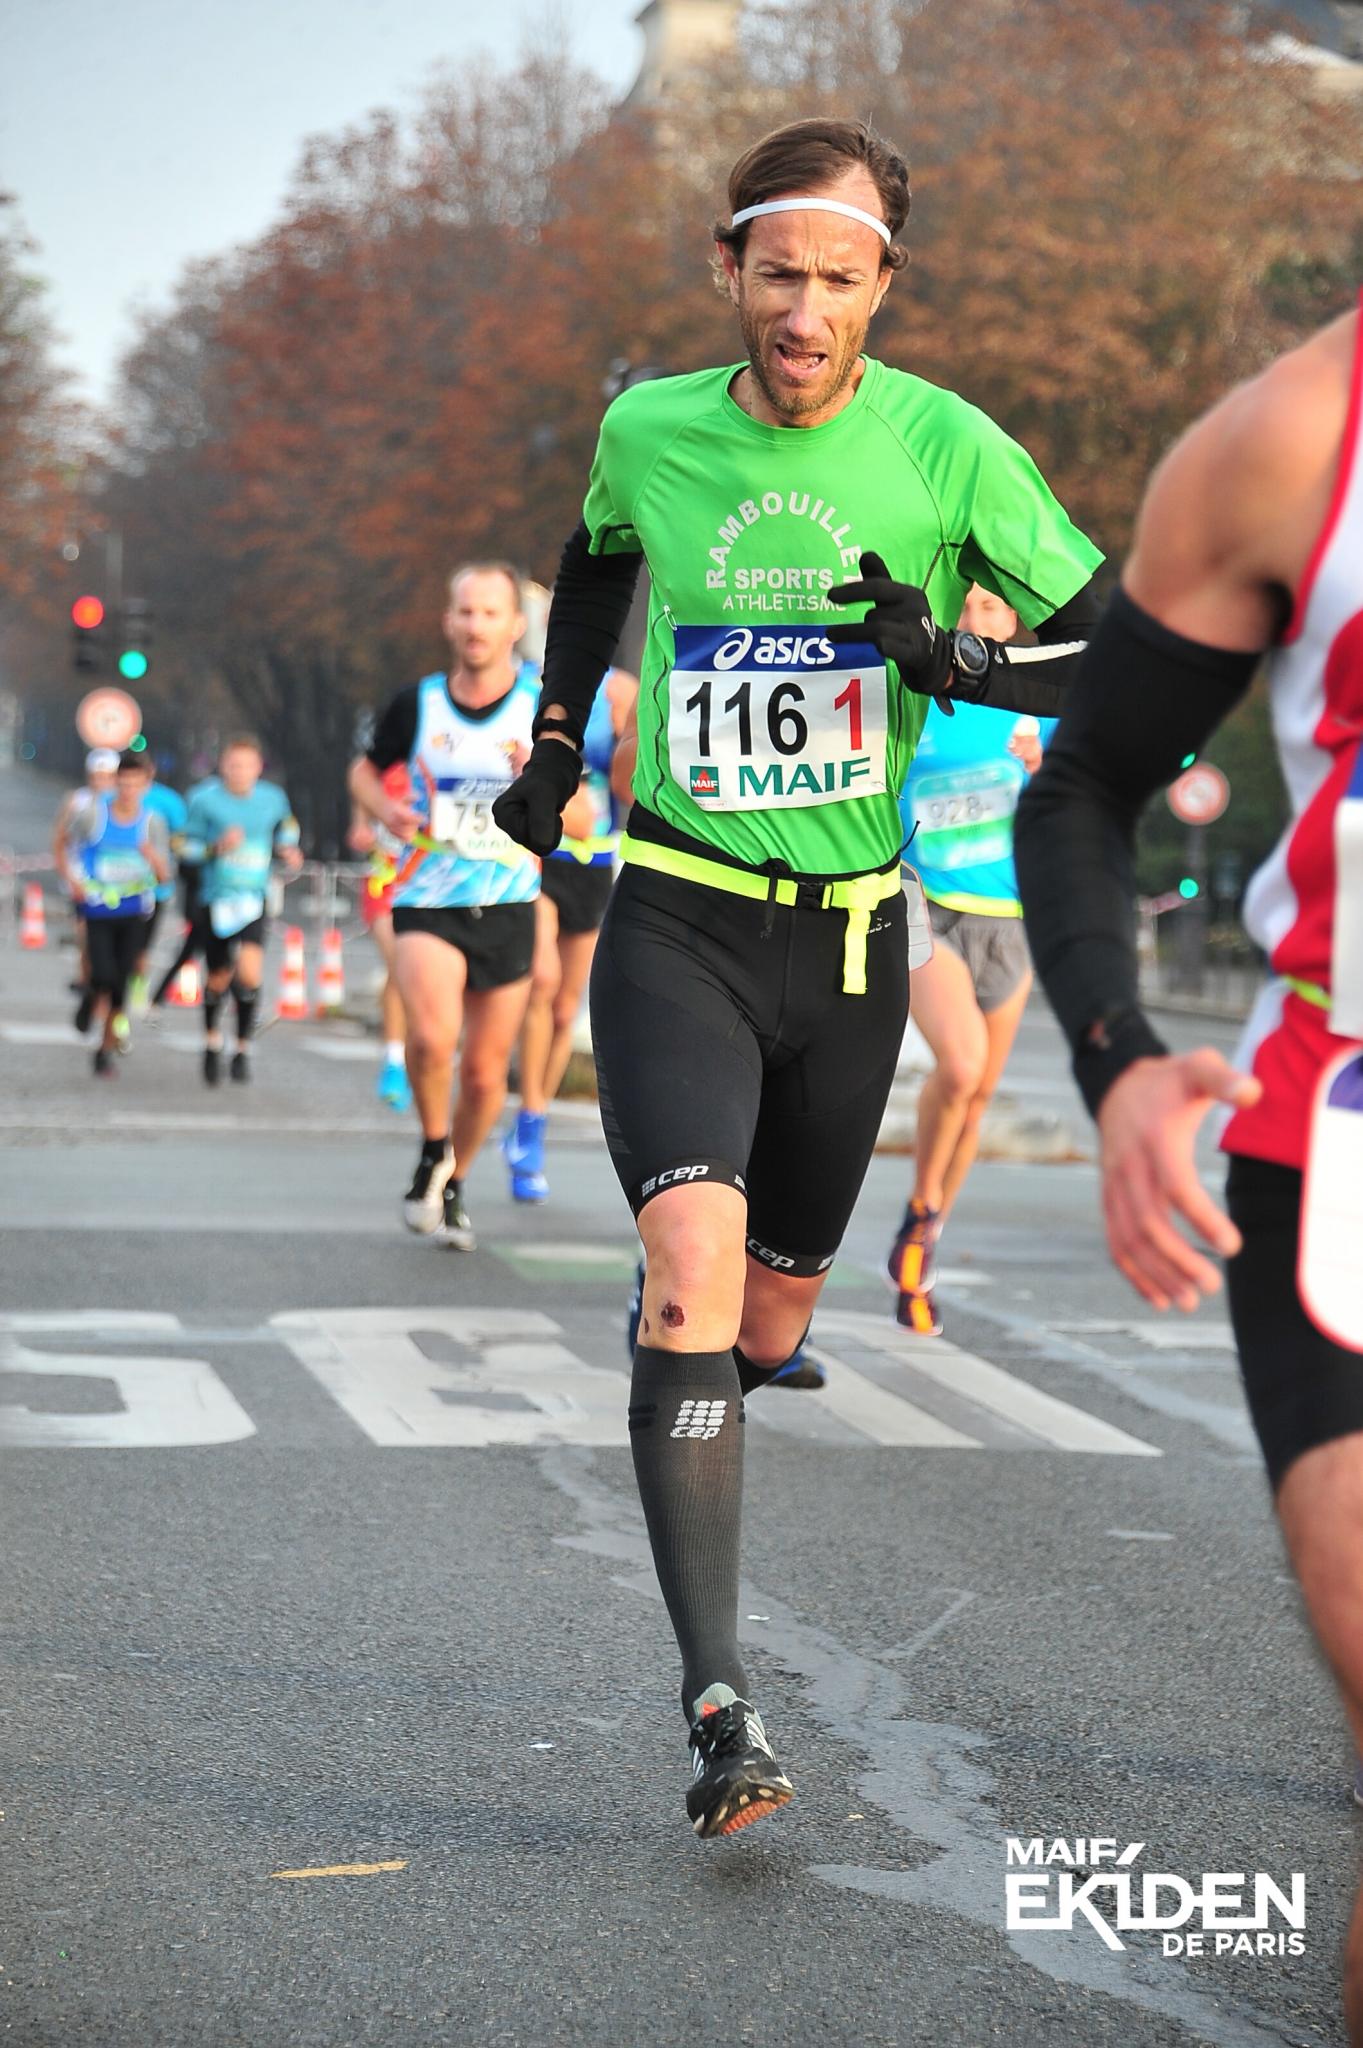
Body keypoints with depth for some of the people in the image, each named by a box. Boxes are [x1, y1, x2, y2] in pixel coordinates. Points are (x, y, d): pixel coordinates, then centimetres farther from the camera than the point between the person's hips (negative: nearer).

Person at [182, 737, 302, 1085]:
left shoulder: (272, 799, 0)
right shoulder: (205, 799, -7)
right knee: (218, 979, 10)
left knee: (249, 974, -19)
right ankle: (213, 1039, 40)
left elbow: (285, 831, 19)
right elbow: (188, 849, -5)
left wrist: (288, 852, -1)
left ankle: (243, 1048, 0)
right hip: (215, 899, 0)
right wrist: (219, 847, -22)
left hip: (254, 899, 0)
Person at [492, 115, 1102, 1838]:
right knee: (695, 1259, -23)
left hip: (852, 936, 1)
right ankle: (716, 1701, -23)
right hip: (675, 923, -1)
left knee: (769, 1326, 12)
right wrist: (554, 742, 18)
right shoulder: (649, 430, 0)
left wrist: (958, 667, -19)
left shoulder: (947, 448, -5)